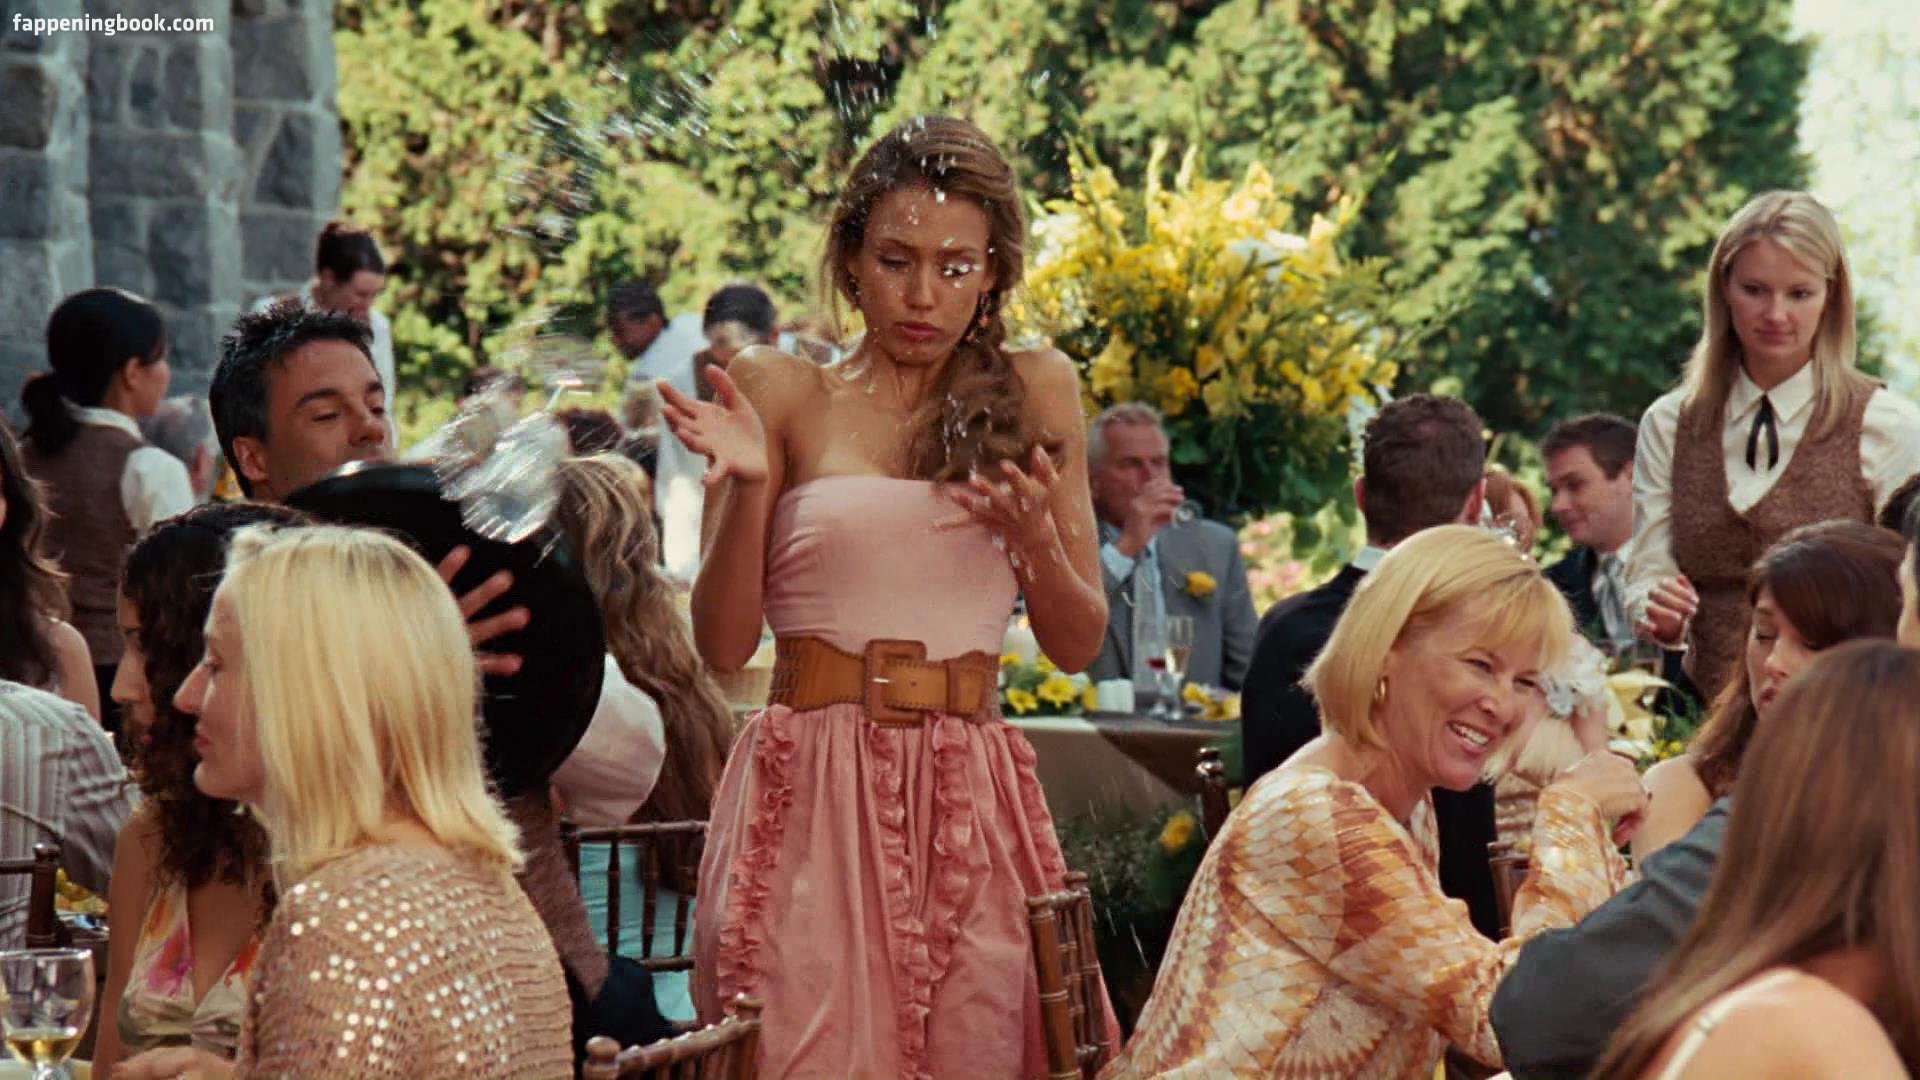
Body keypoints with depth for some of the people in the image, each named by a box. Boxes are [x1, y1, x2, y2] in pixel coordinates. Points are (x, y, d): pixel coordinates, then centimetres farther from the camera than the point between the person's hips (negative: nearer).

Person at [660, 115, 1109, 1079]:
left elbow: (1079, 646, 10)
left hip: (969, 810, 2)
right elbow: (722, 646, 0)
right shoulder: (783, 395, 5)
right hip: (811, 794, -2)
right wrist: (747, 486, -13)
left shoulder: (1033, 394, 10)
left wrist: (1036, 542, -9)